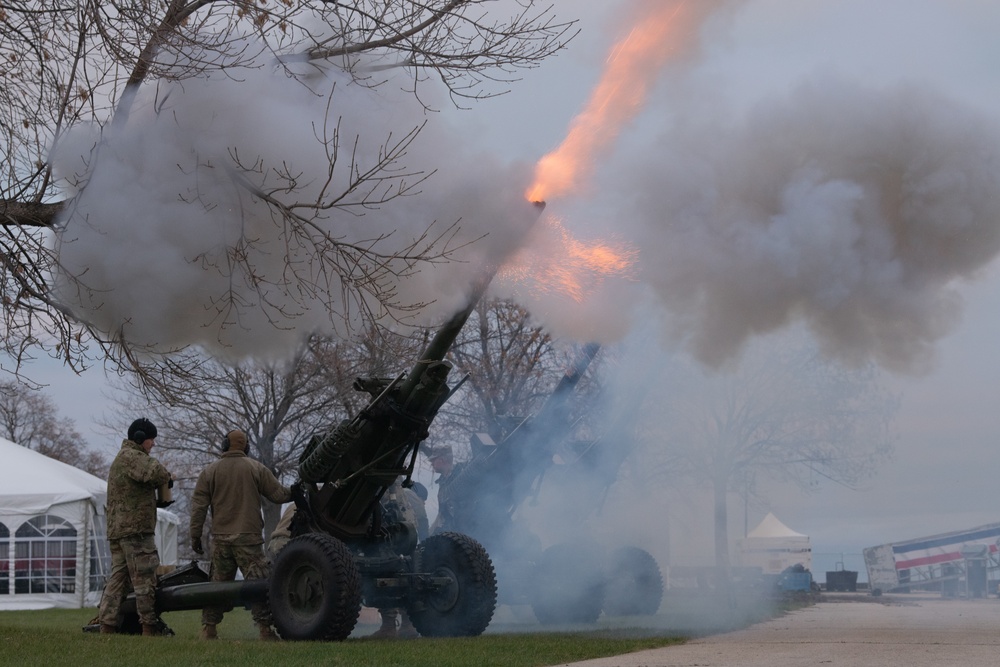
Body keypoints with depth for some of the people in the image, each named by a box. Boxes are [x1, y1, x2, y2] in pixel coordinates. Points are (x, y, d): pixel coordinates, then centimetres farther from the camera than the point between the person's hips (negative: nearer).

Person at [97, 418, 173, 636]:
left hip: (117, 528, 10)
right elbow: (154, 472, -29)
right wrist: (167, 477, -8)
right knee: (144, 579, -7)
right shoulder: (131, 457, -11)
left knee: (117, 578, 10)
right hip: (135, 528, -10)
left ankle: (107, 626, 9)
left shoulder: (121, 458, 24)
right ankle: (149, 627, -5)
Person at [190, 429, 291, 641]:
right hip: (249, 538, -3)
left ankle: (208, 628, 13)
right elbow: (278, 495, 5)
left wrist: (195, 536, 9)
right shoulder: (257, 469, 1)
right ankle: (265, 628, -12)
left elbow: (198, 506, 4)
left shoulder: (210, 472, 7)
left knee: (218, 583, 12)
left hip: (220, 539, 3)